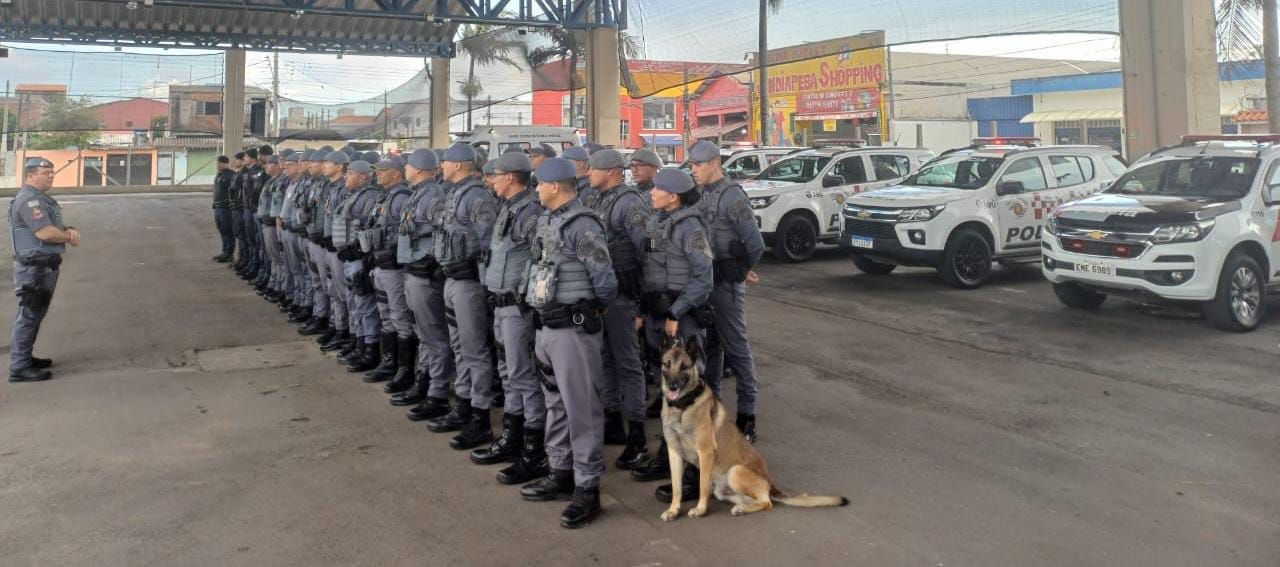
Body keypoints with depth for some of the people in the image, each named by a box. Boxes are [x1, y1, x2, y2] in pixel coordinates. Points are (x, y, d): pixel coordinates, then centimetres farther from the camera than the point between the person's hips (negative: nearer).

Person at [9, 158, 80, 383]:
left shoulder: (42, 199, 17)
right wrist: (69, 237, -10)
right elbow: (46, 233, -27)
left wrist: (70, 230, -2)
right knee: (29, 315, -7)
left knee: (34, 314, 19)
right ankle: (19, 368, -3)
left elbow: (56, 225, 20)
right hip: (34, 268, -11)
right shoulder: (29, 199, -17)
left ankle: (24, 357, 30)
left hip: (44, 266, 11)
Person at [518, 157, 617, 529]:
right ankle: (561, 474, 30)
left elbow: (604, 280, -16)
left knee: (581, 408, -3)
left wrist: (595, 308, 1)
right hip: (546, 326, 9)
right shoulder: (546, 220, 11)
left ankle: (587, 489, 5)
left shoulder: (582, 225, -16)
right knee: (555, 403, 17)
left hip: (574, 327, -9)